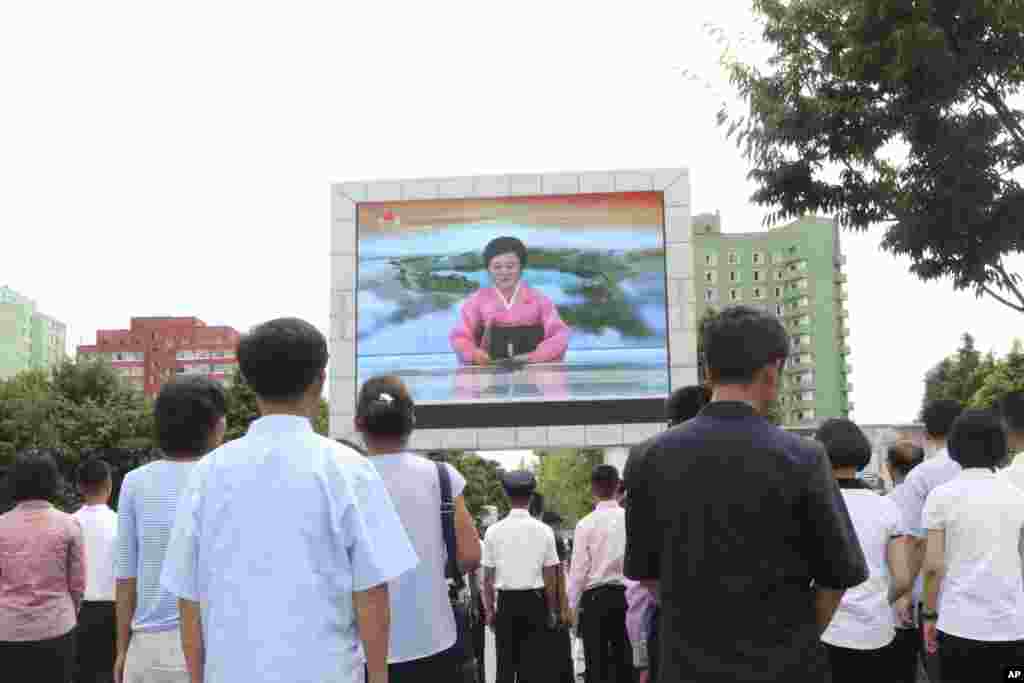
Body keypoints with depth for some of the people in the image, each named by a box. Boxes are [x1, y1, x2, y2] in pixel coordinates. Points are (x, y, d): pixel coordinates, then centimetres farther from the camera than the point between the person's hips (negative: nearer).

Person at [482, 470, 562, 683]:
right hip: (535, 601, -1)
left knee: (505, 664, 9)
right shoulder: (543, 530, -4)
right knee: (533, 665, 5)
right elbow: (550, 577, -1)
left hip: (506, 601, 1)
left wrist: (489, 609, 13)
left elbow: (487, 577, 1)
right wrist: (552, 610, 10)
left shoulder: (493, 531, -2)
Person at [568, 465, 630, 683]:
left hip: (596, 597, -2)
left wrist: (572, 605, 4)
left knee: (597, 662, 4)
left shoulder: (586, 524, -8)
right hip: (626, 594, 2)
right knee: (624, 659, 10)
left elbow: (579, 569, -7)